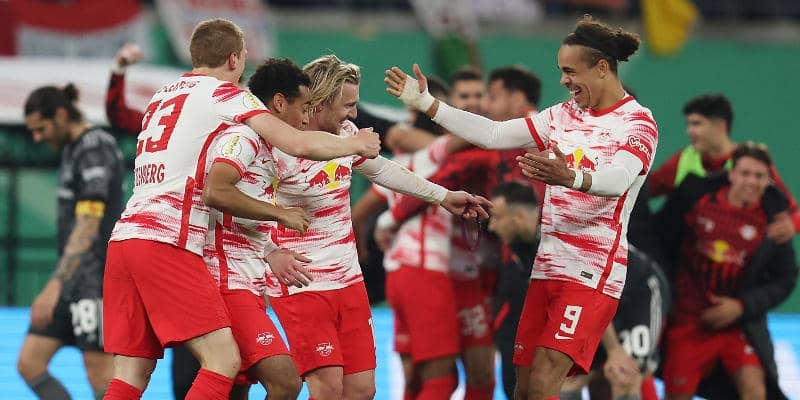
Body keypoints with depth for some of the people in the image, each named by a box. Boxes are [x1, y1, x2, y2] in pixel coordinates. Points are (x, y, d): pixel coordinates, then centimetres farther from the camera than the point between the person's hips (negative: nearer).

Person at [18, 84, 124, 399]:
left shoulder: (94, 152, -14)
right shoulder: (73, 149, 16)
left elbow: (87, 229, -22)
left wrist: (54, 287, -28)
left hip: (95, 281, -10)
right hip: (74, 281, 10)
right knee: (29, 364, 4)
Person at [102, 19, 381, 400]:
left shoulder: (161, 97, 24)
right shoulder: (224, 94, 2)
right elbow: (300, 144, -6)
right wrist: (355, 144, 13)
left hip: (123, 237, 8)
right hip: (165, 243, -8)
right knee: (224, 359, -7)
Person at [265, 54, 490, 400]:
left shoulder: (346, 133, 4)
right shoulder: (280, 147, -19)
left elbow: (381, 170, 22)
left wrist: (444, 196, 28)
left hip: (348, 280, 8)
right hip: (301, 286, -8)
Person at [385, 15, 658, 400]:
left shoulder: (638, 123, -8)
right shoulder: (563, 115, 13)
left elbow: (618, 179, -27)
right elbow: (493, 134, 12)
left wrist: (571, 177, -48)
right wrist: (426, 103, 6)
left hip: (592, 274, -7)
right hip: (547, 267, 7)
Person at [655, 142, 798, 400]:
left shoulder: (772, 218, -6)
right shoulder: (695, 195, -7)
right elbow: (661, 238, 7)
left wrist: (742, 305, -11)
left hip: (738, 322, 0)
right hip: (688, 319, 0)